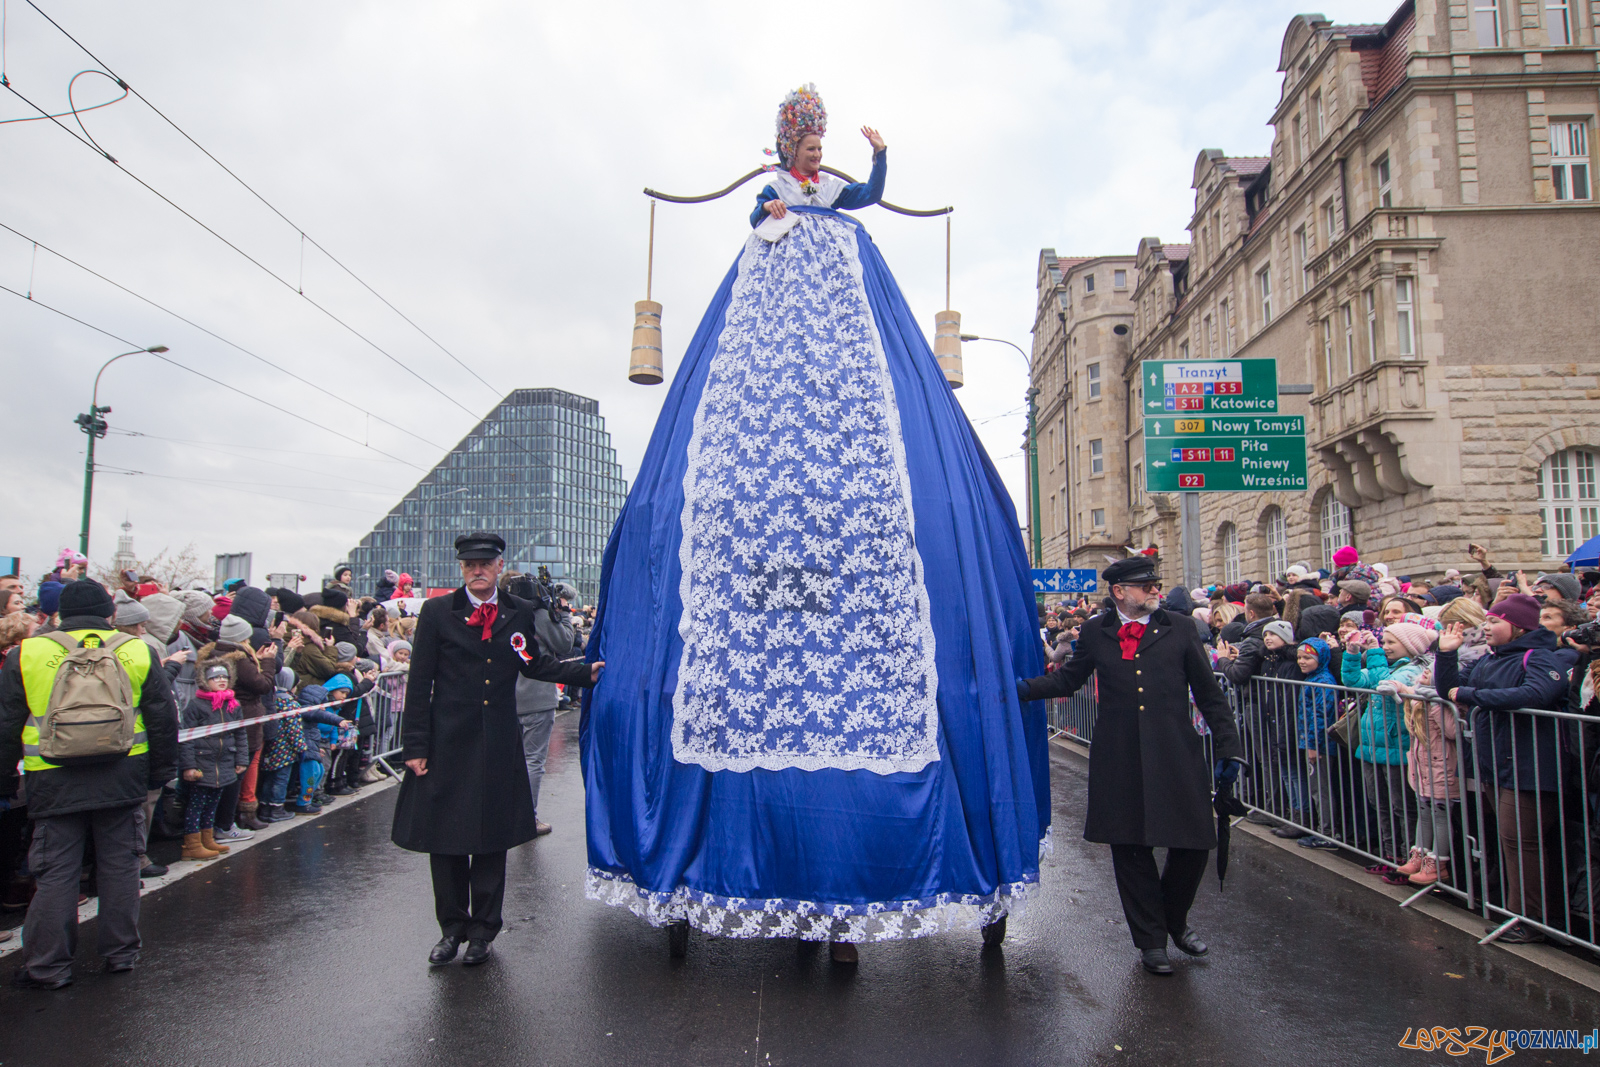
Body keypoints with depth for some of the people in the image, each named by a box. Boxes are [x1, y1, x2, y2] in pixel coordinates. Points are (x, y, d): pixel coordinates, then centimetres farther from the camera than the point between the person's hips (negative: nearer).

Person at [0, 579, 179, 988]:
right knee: (119, 865, 11)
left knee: (55, 872, 7)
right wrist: (161, 771, 14)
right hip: (122, 780, 1)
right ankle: (121, 953, 20)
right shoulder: (137, 652, 2)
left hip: (55, 783, -1)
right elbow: (162, 719, 5)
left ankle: (47, 966, 12)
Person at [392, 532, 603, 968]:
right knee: (445, 837, 8)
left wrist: (586, 671, 6)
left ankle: (482, 929, 26)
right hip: (448, 742, -1)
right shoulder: (437, 612, -3)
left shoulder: (519, 613, 5)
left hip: (499, 745, 2)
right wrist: (415, 745, -6)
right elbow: (419, 682, -3)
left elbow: (535, 664, 17)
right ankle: (452, 927, 26)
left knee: (492, 838, 9)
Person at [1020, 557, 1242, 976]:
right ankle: (1151, 939, 26)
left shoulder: (1179, 630, 6)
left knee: (1193, 844, 3)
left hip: (1177, 755, 0)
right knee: (1130, 848, 7)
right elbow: (1069, 679, 14)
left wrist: (1228, 747, 3)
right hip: (1120, 761, 0)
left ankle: (1175, 920, 34)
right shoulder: (1096, 632, 6)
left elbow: (1209, 694, 8)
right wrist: (1028, 687, -2)